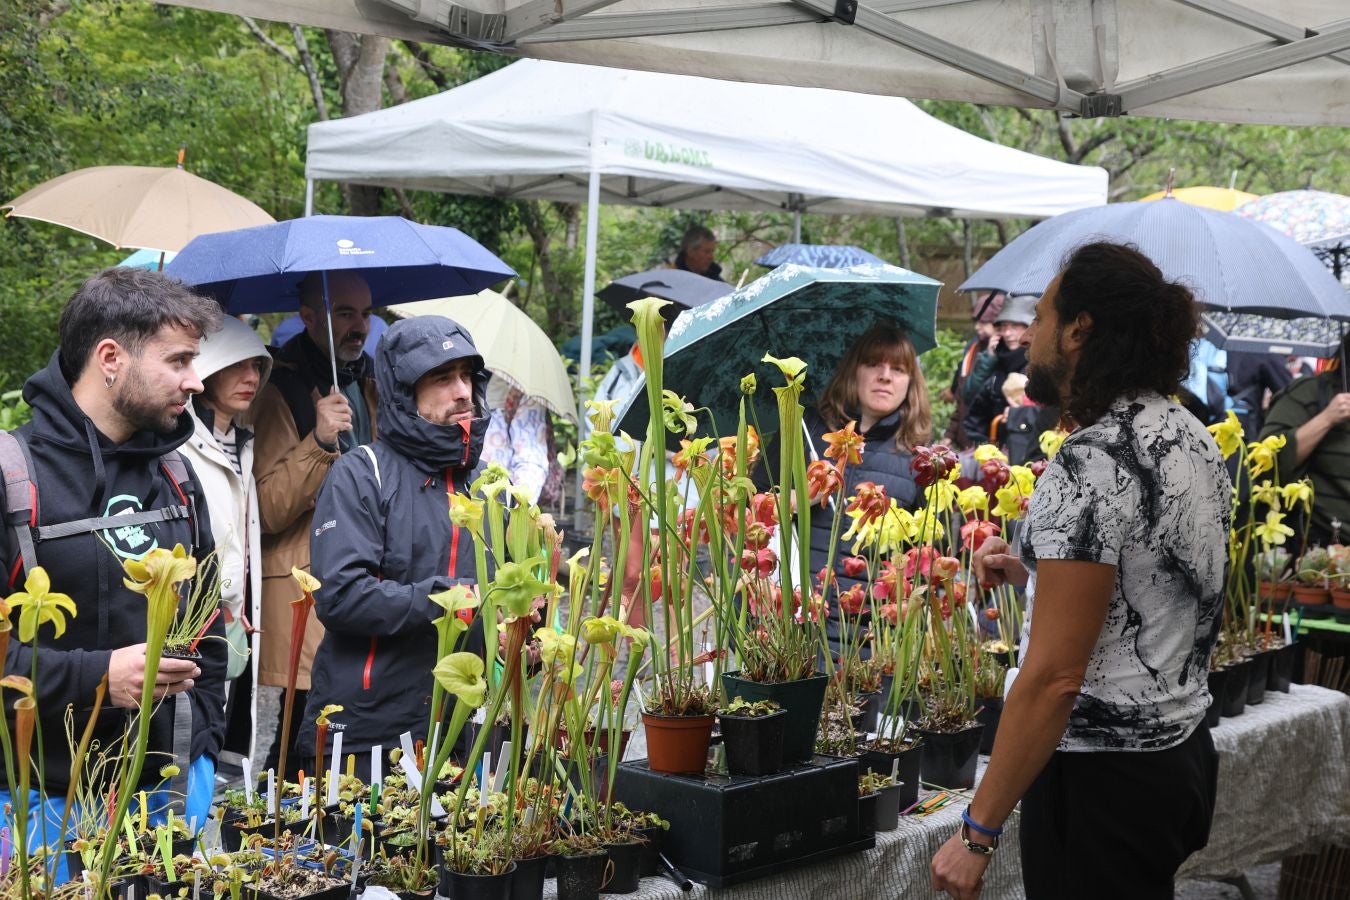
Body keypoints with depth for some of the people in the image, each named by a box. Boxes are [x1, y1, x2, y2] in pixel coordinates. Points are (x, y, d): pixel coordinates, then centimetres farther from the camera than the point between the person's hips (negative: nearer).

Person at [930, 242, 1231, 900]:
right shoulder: (1193, 438, 6)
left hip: (1100, 777, -9)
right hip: (1181, 752, 9)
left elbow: (1053, 679, -24)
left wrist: (978, 832, -19)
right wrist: (1037, 571, 13)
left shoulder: (1088, 466, -22)